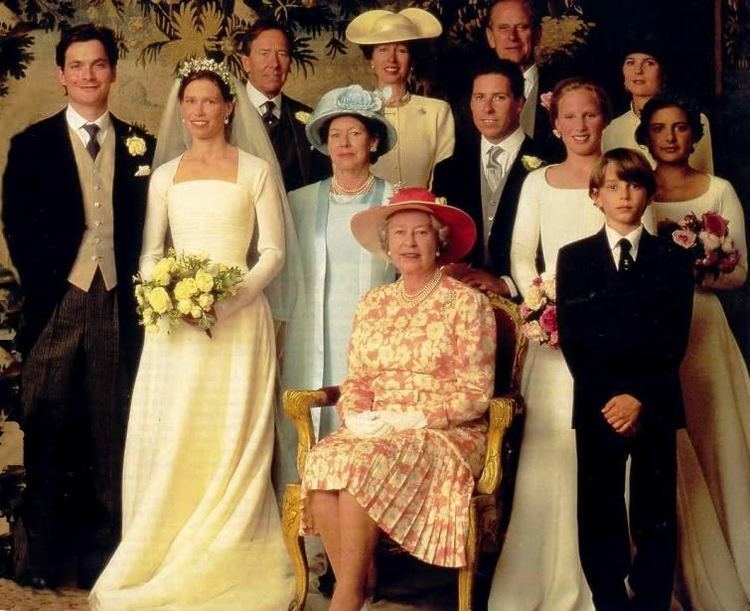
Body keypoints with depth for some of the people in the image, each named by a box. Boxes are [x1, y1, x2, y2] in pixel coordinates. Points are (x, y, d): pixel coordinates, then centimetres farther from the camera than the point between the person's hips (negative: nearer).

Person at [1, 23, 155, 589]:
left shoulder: (140, 147, 10)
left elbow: (147, 229, 8)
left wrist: (139, 291, -3)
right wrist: (46, 287, -6)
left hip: (118, 306, 1)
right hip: (55, 303, -1)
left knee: (111, 435, 3)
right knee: (48, 434, 4)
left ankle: (103, 554, 10)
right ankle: (45, 557, 12)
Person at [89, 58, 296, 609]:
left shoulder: (255, 170, 4)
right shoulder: (165, 176, 14)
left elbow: (273, 252, 0)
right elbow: (149, 253, 13)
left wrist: (230, 296, -15)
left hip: (238, 318, -3)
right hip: (175, 322, 3)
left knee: (230, 442, -2)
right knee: (168, 441, 0)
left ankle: (227, 563, 6)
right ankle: (160, 560, 7)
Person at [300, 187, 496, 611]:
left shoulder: (468, 302, -3)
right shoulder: (373, 304, 14)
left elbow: (476, 394, -7)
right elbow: (355, 381, 12)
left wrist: (411, 420, -17)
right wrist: (357, 418, -10)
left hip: (448, 435, -4)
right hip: (375, 433, 5)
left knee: (364, 464, -32)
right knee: (324, 461, -28)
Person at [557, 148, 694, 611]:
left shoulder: (673, 259, 9)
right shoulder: (574, 258, 9)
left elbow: (675, 341, 1)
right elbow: (570, 340, 2)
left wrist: (641, 397, -11)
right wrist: (608, 399, -8)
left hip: (655, 406, 0)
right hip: (596, 405, 0)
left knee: (656, 516, 2)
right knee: (600, 515, 2)